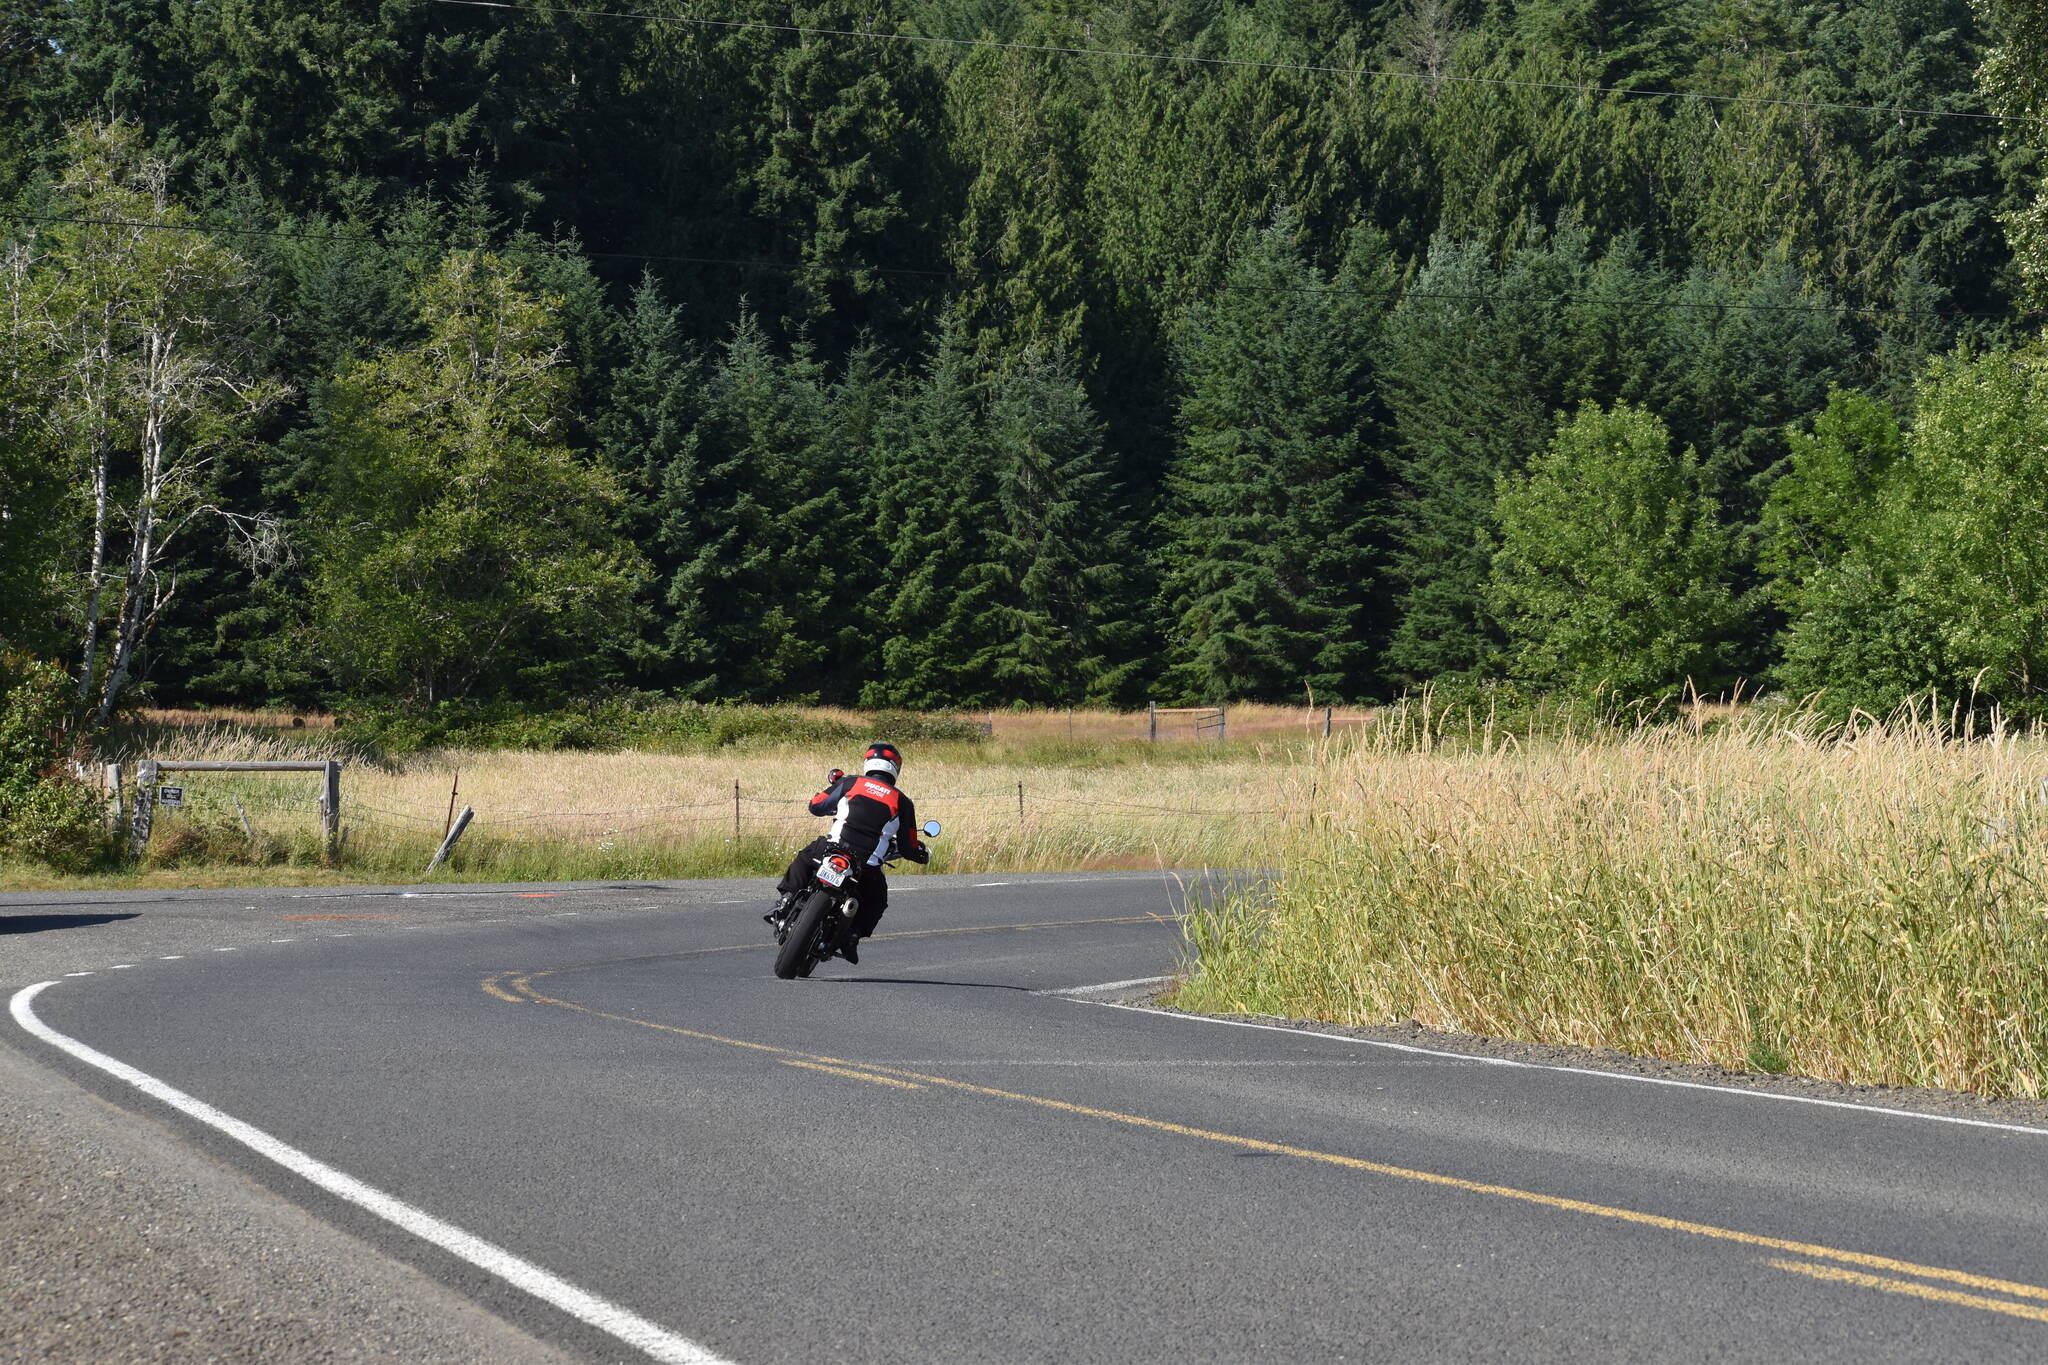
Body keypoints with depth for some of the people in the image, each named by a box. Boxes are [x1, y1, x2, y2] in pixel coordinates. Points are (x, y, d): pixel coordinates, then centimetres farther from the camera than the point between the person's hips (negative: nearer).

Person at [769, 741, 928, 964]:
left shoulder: (849, 783, 9)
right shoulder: (902, 802, 10)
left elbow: (816, 806, 19)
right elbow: (908, 848, 13)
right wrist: (924, 854, 37)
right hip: (868, 867, 0)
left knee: (804, 858, 32)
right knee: (877, 900, 29)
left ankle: (787, 900, 16)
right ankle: (853, 935, 7)